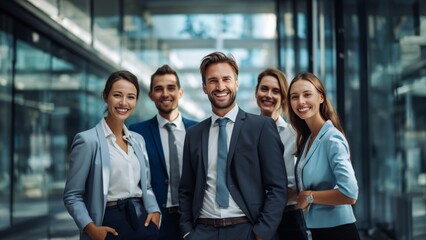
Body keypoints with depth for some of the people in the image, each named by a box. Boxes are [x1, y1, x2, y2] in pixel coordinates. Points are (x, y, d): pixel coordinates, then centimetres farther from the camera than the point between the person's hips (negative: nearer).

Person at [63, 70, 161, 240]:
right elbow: (72, 195, -7)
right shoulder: (87, 140, -8)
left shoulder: (138, 140, 11)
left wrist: (155, 211, -2)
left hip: (142, 222, 5)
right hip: (109, 225, -5)